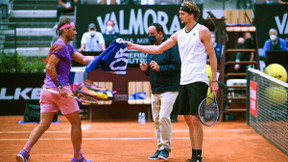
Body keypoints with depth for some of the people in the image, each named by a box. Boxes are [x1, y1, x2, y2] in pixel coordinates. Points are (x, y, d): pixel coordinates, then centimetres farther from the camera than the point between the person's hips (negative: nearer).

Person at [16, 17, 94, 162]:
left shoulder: (67, 47, 20)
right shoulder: (60, 46, -10)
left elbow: (84, 60, 19)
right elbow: (49, 67, -20)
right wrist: (59, 86, -22)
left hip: (47, 89, 9)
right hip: (61, 90, -9)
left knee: (43, 124, 3)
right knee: (76, 123, 5)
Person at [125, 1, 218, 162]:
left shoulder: (202, 31, -2)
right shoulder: (178, 35, 14)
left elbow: (212, 57, -2)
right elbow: (157, 49, 19)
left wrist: (214, 81, -7)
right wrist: (134, 46, 15)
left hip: (198, 81, -6)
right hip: (184, 81, 7)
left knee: (195, 119, -10)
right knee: (188, 119, 8)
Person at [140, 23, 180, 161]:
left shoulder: (170, 47, -9)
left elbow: (177, 66, -17)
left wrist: (160, 68, -20)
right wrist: (146, 69, 3)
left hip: (169, 90, -8)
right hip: (155, 91, 8)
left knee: (163, 117, -17)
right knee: (156, 120, 8)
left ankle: (166, 148, -5)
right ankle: (160, 148, 16)